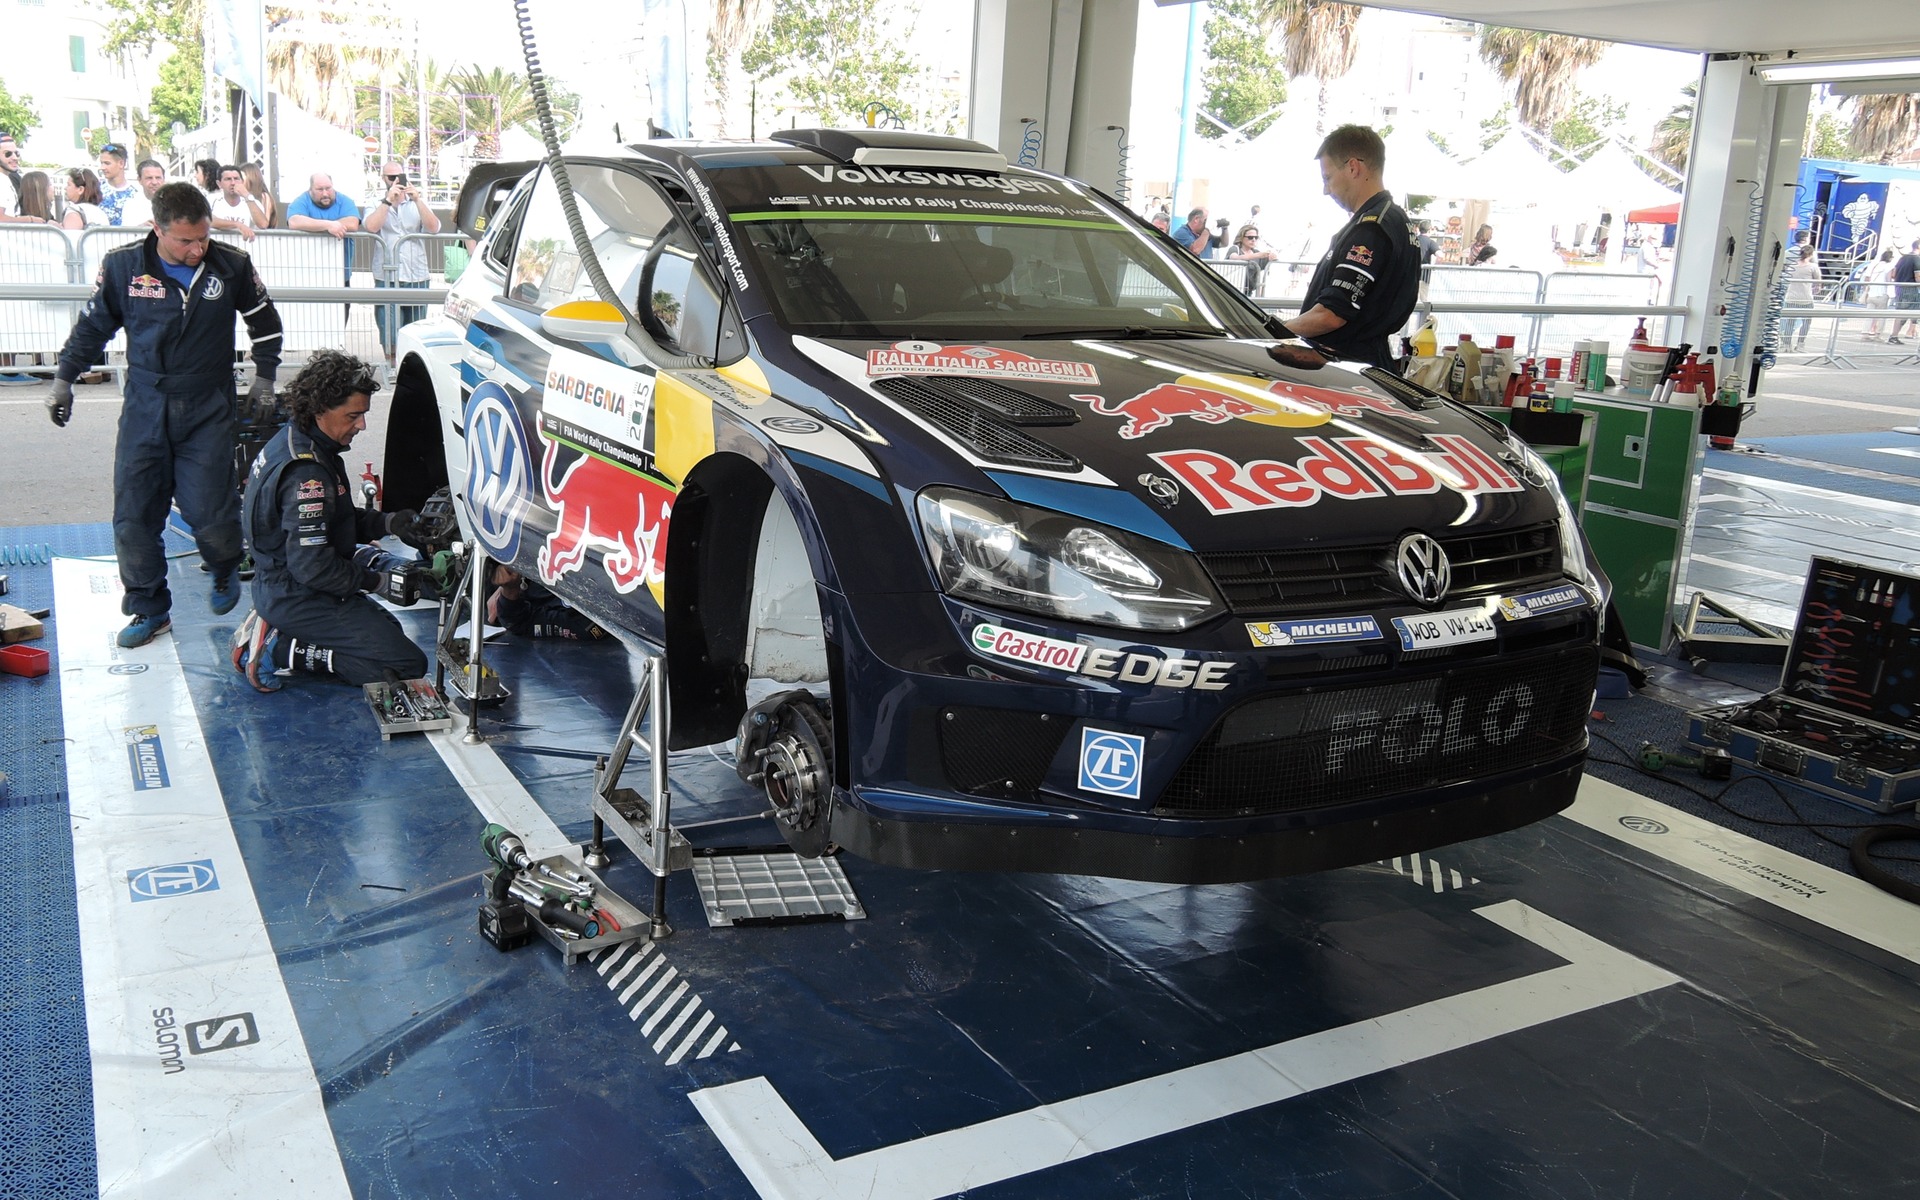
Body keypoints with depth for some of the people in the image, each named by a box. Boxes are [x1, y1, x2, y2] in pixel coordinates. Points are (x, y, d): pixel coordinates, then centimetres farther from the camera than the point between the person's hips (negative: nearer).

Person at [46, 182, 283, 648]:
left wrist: (264, 376, 11)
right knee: (133, 514, 1)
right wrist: (64, 378, 11)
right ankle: (149, 608, 17)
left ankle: (226, 569, 26)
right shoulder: (123, 266, -5)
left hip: (209, 409, -1)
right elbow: (93, 324, 10)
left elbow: (264, 322, 13)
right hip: (144, 405, 2)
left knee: (208, 510, -7)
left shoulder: (232, 266, -5)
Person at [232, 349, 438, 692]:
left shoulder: (293, 439, 5)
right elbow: (312, 567, -28)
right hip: (298, 597, -10)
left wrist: (387, 523, 0)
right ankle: (282, 649, -8)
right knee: (409, 664, -13)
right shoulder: (306, 474, -26)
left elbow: (333, 519, 15)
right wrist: (378, 581, -17)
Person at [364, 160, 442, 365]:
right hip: (387, 278, -1)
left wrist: (417, 200, -14)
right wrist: (388, 200, -14)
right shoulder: (375, 204, 9)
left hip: (417, 277, 2)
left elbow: (433, 228, -5)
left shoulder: (417, 203, 12)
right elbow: (371, 227, -11)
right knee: (390, 335, -5)